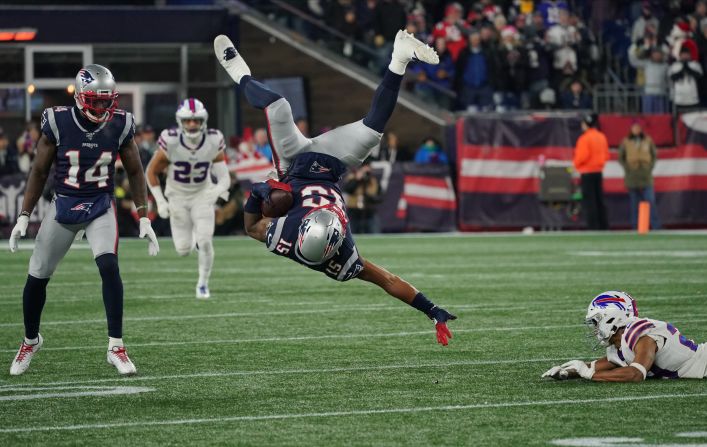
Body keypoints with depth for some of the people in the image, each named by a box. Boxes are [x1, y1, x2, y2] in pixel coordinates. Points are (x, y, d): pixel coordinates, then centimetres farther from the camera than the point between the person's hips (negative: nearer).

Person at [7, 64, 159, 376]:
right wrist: (24, 216, -4)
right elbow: (39, 172, -1)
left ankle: (116, 347, -14)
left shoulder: (120, 125, -8)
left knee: (109, 267, -22)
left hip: (101, 207, 0)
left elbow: (135, 172, 5)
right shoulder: (58, 122, -12)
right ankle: (30, 340, 31)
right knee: (37, 277, 4)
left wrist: (144, 218, 2)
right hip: (64, 206, 0)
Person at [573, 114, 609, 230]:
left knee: (589, 201, -5)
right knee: (599, 201, 13)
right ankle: (604, 226, 15)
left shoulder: (585, 138, -15)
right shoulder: (601, 137, 9)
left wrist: (576, 164, -2)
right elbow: (606, 154, 12)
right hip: (599, 172, 8)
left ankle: (593, 226, -10)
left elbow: (582, 156, -20)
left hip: (587, 173, -8)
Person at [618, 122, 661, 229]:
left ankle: (656, 226, -8)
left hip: (646, 176, 0)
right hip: (632, 178, 0)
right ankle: (636, 227, 8)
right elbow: (621, 157, 8)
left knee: (650, 201, -9)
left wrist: (650, 167, -1)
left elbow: (654, 155, 12)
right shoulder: (626, 142, 5)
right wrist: (627, 168, -5)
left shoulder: (648, 141, 6)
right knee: (634, 204, 4)